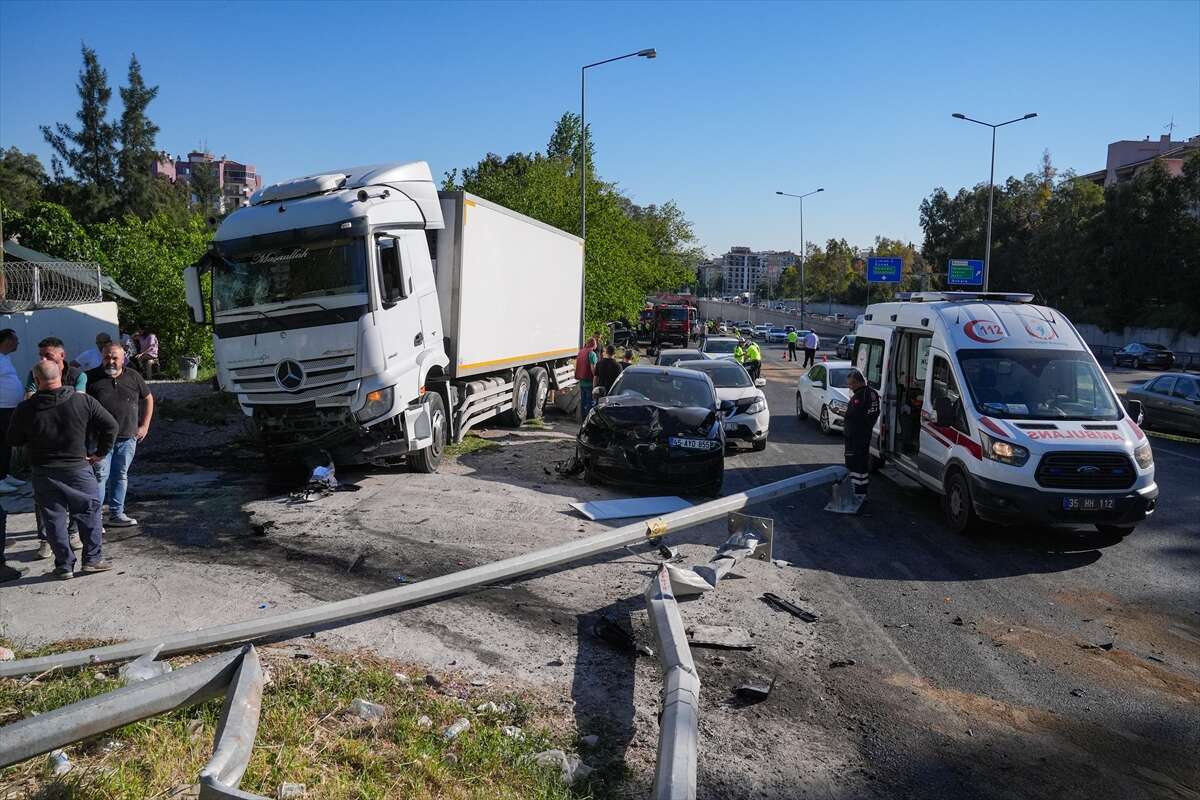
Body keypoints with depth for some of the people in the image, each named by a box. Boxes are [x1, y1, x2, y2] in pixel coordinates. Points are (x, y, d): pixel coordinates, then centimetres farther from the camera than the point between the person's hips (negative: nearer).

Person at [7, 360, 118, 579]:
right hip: (78, 468, -1)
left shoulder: (25, 409, -7)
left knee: (54, 518, 10)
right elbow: (110, 425, -6)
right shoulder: (83, 401, -8)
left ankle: (64, 565, 14)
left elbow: (14, 441, 4)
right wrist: (101, 452, 4)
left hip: (43, 473, 1)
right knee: (89, 512, 12)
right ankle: (93, 558, 13)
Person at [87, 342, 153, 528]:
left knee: (120, 476, 11)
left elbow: (148, 399, 18)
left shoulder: (133, 377, 6)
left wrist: (145, 426, 11)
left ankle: (116, 514, 21)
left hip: (127, 438, 3)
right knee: (100, 475, -5)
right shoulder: (91, 378, -2)